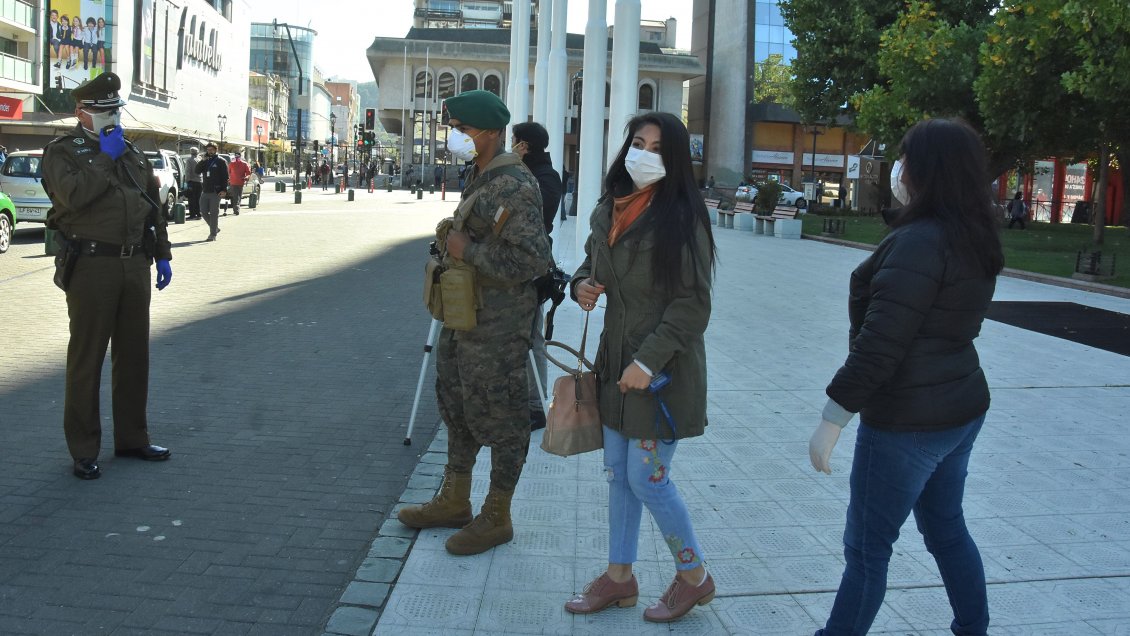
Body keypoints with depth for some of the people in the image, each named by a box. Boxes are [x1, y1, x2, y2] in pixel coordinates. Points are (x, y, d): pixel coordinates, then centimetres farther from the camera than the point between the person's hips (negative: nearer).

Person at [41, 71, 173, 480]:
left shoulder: (133, 154, 18)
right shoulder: (62, 151, -2)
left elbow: (154, 208, 21)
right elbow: (74, 194, -21)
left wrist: (162, 255, 16)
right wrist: (105, 158, -14)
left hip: (135, 266, 6)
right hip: (92, 266, -6)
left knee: (133, 355, 12)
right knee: (87, 358, -1)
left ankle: (132, 438, 23)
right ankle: (84, 450, 7)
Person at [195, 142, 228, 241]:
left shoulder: (221, 161, -1)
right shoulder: (205, 161, 15)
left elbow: (225, 176, -7)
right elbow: (197, 171, 4)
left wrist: (224, 190, -16)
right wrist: (203, 161, -8)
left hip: (215, 192, -6)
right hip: (205, 191, 6)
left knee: (214, 213, -3)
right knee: (203, 211, 7)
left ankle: (213, 234, 1)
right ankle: (215, 228, 23)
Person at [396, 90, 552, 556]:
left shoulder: (514, 186, -20)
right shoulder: (477, 178, 12)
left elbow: (532, 259, -28)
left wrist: (469, 251, -23)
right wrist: (451, 235, 12)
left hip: (496, 326, -11)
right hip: (463, 316, 11)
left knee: (499, 419, 3)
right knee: (458, 407, 20)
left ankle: (497, 518, 18)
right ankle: (454, 501, 37)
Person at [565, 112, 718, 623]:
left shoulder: (682, 217, -14)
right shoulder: (609, 208, 7)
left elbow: (693, 303, -16)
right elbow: (591, 260, 23)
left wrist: (649, 360, -21)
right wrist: (581, 284, -1)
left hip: (662, 368, -7)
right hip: (616, 359, 7)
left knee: (647, 478, -2)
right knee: (619, 473, 13)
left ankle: (694, 577, 20)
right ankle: (619, 577, 28)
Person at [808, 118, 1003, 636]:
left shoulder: (919, 242, -22)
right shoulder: (975, 241, 7)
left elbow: (879, 345, -25)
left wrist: (831, 420, -21)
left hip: (908, 420, -9)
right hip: (961, 409, 9)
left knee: (867, 544, 4)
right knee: (946, 528, 23)